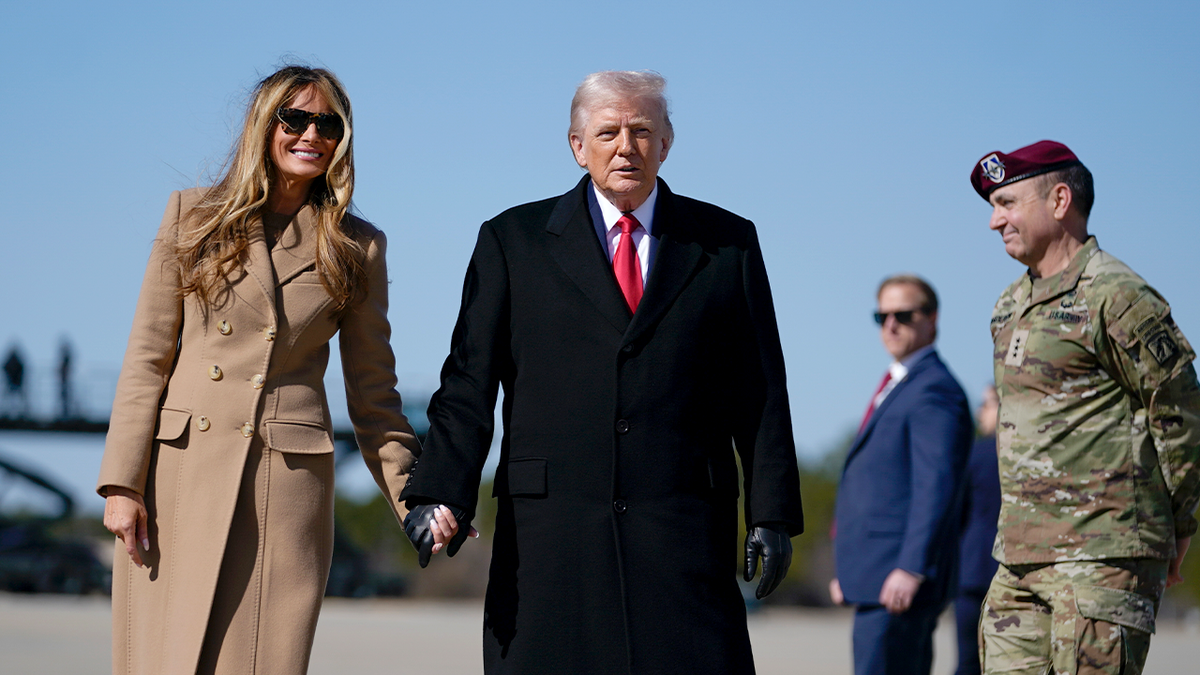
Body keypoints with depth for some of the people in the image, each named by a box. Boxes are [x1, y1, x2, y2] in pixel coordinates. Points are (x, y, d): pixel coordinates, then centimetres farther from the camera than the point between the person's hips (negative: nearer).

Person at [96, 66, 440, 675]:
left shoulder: (357, 248, 8)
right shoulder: (193, 216, 7)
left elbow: (372, 390, 11)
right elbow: (147, 356, 5)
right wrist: (122, 483, -3)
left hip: (288, 482, 0)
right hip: (180, 477, 0)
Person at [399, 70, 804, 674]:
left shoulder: (727, 244, 12)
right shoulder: (512, 241, 10)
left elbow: (759, 391, 10)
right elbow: (469, 381, 3)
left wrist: (772, 513, 3)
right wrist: (440, 493, -10)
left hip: (682, 528, 0)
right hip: (549, 530, 0)